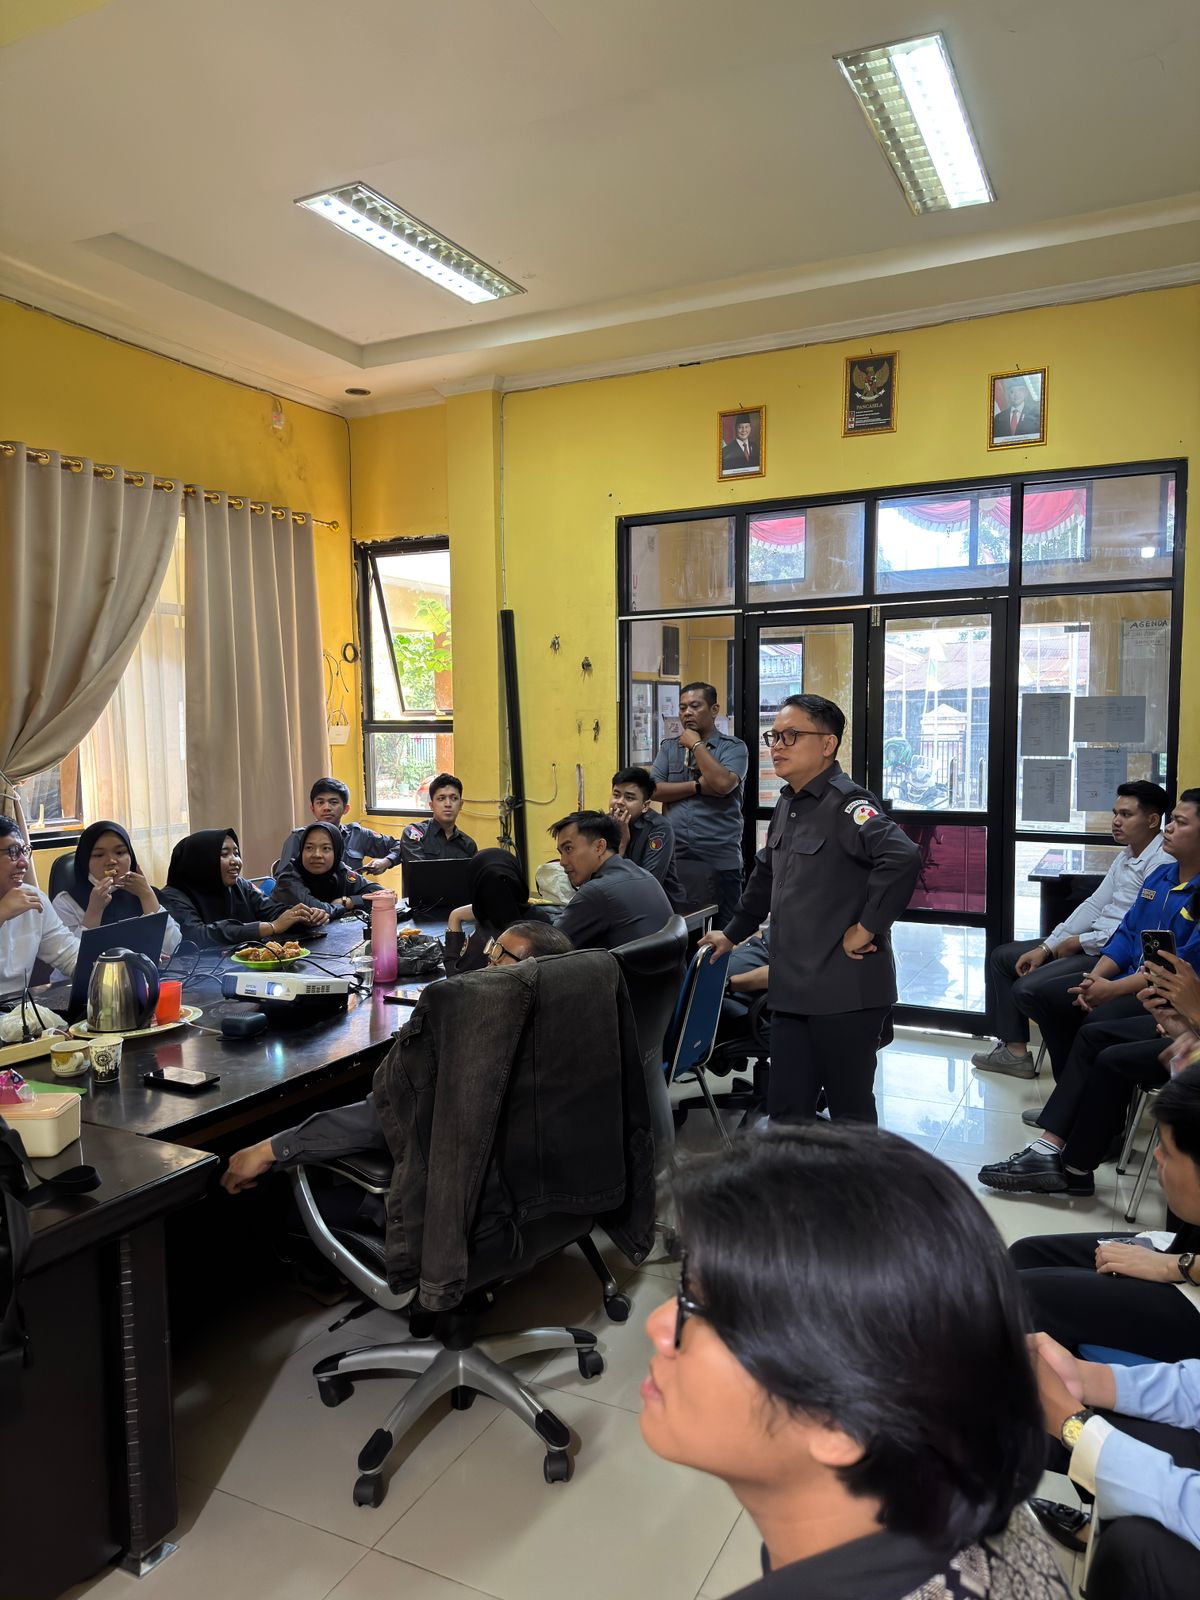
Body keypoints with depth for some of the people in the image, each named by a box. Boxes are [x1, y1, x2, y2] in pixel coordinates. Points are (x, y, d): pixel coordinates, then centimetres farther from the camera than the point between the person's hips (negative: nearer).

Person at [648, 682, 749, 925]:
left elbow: (723, 784, -17)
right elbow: (655, 790, 0)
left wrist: (696, 745, -7)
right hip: (674, 859, 3)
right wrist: (698, 786, -10)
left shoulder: (733, 747, 2)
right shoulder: (668, 747, 13)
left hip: (719, 860, -3)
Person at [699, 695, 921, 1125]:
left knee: (850, 1110, 8)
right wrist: (733, 932, 32)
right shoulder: (788, 805, 12)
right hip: (793, 989, 8)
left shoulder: (844, 803, -15)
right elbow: (766, 874, 27)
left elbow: (903, 857, -31)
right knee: (785, 1110, 14)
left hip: (845, 992, -8)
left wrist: (866, 927, -23)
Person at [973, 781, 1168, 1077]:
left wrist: (1079, 942, -13)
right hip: (1089, 944, 10)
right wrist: (1045, 947, 4)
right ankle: (1014, 1050, 9)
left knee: (1026, 988, -21)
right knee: (1001, 957, 9)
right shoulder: (1126, 856, 15)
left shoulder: (1160, 862, -17)